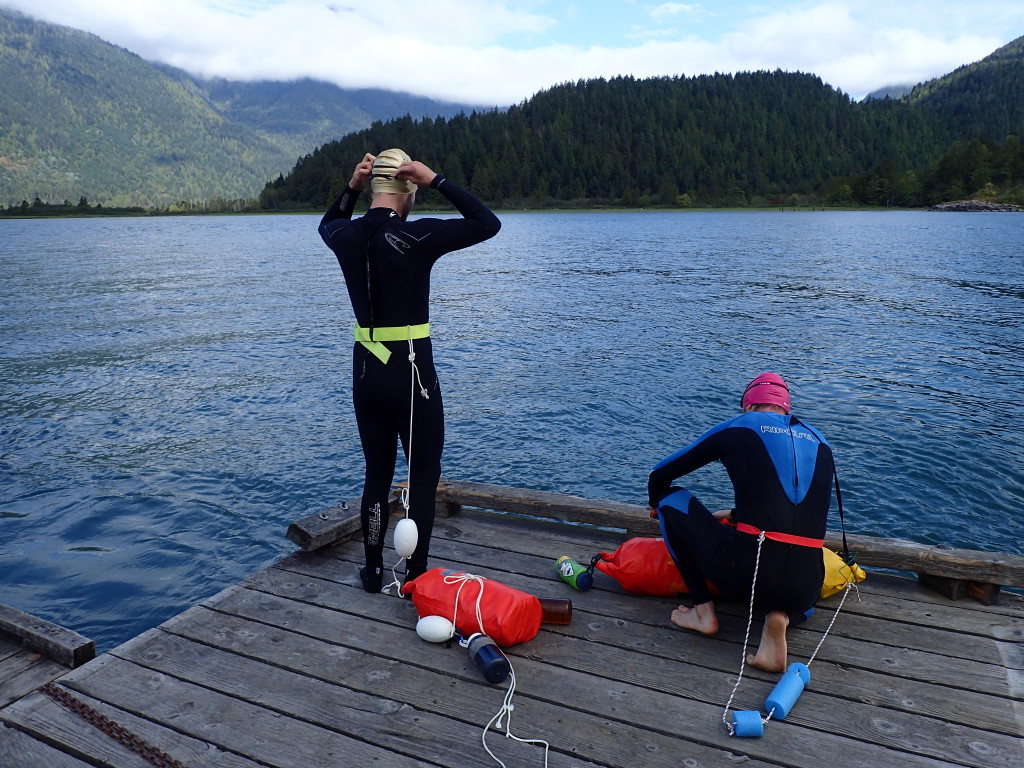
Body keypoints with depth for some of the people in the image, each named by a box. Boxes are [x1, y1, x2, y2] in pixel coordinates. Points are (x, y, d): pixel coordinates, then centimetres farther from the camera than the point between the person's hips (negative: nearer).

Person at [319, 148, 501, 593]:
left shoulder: (347, 237, 0)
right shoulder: (417, 237, -16)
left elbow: (328, 224, 27)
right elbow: (488, 224, -7)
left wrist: (352, 186, 10)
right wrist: (436, 181, -9)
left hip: (365, 370, 6)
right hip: (411, 371, -5)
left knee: (377, 474, 18)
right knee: (424, 476, 9)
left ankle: (373, 572, 29)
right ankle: (415, 578, 16)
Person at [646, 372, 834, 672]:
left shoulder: (737, 428, 7)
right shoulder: (819, 442, 17)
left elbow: (659, 475, 15)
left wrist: (657, 505, 38)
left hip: (745, 574, -4)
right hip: (805, 588, 5)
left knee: (671, 499, 16)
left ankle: (704, 611, 14)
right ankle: (781, 616, 6)